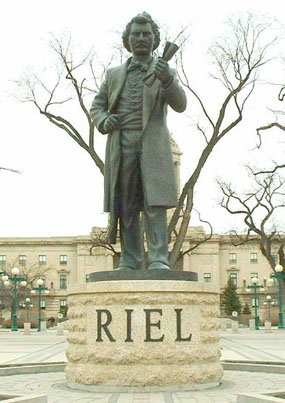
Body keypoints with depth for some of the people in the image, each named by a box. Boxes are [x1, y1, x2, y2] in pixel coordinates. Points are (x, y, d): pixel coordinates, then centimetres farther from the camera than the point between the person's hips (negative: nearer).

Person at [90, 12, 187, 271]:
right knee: (125, 205, -1)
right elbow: (97, 106, 19)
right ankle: (130, 261, 1)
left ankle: (158, 260, -14)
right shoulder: (114, 74, 19)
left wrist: (166, 80, -24)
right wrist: (103, 121, -5)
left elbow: (180, 104, -4)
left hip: (153, 144, -2)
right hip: (121, 145, 2)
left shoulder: (165, 72, 12)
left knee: (155, 201, -12)